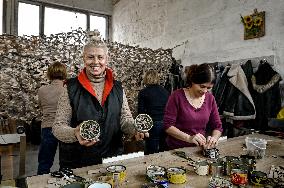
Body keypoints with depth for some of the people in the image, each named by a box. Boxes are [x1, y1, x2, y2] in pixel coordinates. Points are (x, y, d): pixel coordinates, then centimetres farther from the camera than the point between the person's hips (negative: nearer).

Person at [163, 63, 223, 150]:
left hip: (199, 149, 2)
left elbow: (217, 126, 9)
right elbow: (168, 126, -12)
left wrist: (214, 138, -11)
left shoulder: (210, 98, 3)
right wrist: (189, 138, -23)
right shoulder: (177, 96, -10)